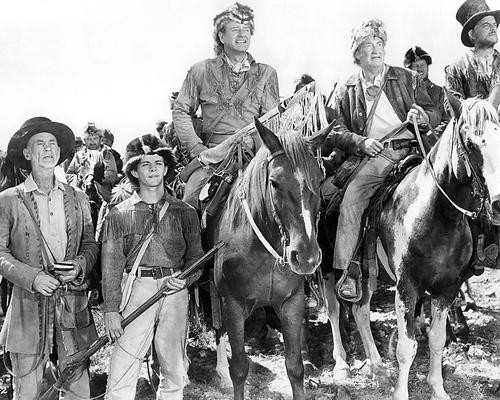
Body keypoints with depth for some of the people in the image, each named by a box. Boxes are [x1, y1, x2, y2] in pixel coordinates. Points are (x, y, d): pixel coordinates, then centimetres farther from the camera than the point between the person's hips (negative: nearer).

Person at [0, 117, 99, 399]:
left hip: (74, 305, 3)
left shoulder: (77, 198, 13)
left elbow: (90, 244, 16)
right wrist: (32, 277, -15)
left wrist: (80, 265, -6)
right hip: (29, 305, -2)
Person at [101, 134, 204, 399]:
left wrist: (186, 278, -8)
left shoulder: (185, 212, 10)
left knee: (175, 373, 9)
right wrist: (110, 309, -7)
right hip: (136, 289, -2)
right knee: (122, 375, -6)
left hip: (175, 291, 2)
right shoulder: (119, 215, 5)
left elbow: (196, 256, 13)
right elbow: (111, 265, 1)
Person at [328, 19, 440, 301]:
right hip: (376, 156, 0)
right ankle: (348, 271, -21)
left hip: (413, 149, 0)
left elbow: (436, 114, 14)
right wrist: (361, 142, -9)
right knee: (352, 197, -24)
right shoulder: (347, 91, 16)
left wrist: (424, 117, -11)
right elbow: (338, 132, 11)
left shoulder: (408, 79, 16)